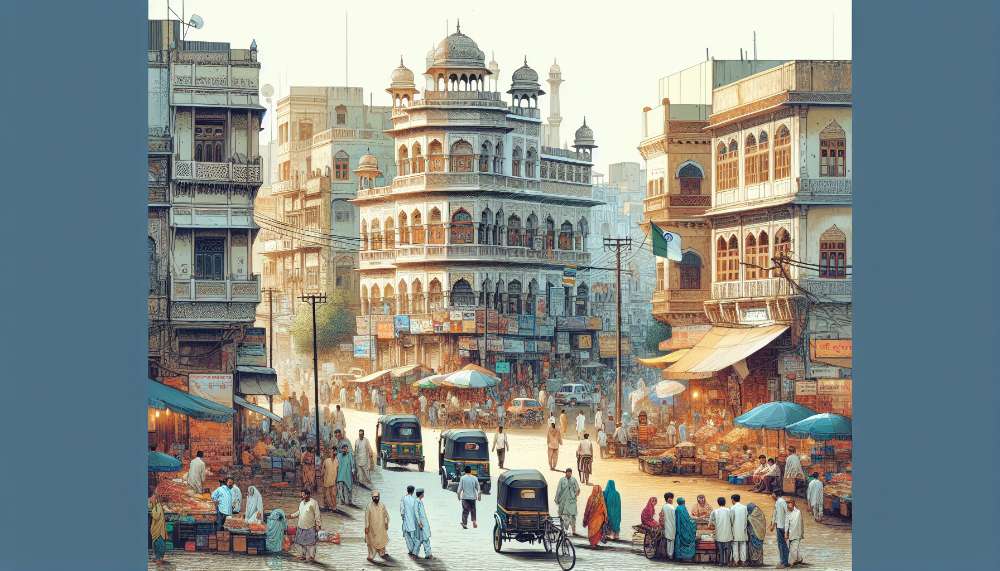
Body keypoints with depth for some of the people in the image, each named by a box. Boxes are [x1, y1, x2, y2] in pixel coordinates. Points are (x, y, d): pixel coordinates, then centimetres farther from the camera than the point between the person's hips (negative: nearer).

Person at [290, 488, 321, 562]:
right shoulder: (302, 503, 11)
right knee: (303, 542, 12)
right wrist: (291, 516, 12)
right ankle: (304, 555, 23)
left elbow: (317, 515, -10)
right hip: (301, 526, 7)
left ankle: (311, 556, 5)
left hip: (310, 527, -7)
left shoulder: (313, 503, -11)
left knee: (310, 542, -3)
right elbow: (298, 512, 23)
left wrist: (318, 525, -12)